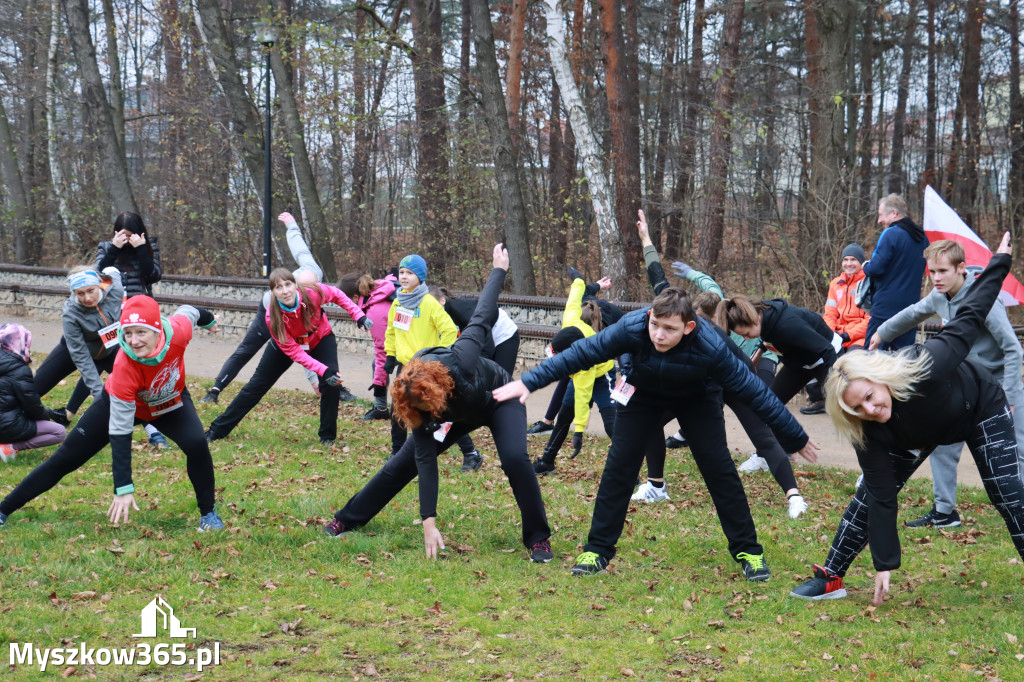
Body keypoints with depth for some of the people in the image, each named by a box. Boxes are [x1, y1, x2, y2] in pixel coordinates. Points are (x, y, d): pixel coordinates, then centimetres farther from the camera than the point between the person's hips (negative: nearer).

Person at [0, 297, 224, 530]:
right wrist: (123, 488, -39)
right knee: (66, 458, -2)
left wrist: (208, 319, 16)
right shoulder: (124, 369, -42)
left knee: (196, 444, -24)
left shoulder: (178, 331, -37)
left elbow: (188, 312, -8)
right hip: (121, 404, -2)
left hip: (171, 400, 3)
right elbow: (120, 432, -37)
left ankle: (208, 514, -1)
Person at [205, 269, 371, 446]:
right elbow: (294, 352, -33)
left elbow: (337, 295, -11)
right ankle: (217, 430, 10)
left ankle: (327, 436, 1)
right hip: (287, 344, -1)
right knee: (257, 385, 1)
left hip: (321, 338, 1)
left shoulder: (313, 293, -35)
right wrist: (324, 371, -43)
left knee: (331, 384, -19)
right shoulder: (272, 316, -35)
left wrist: (359, 316, -18)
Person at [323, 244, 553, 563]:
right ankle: (347, 519, 18)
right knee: (406, 462, 0)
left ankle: (538, 539, -12)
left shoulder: (459, 361, -43)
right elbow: (426, 462, -32)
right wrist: (428, 524, -38)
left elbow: (482, 318, -28)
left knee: (515, 458, -28)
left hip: (500, 400, -2)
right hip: (461, 414, 3)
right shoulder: (417, 405, -32)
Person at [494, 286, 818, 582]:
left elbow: (753, 391, -29)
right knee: (619, 466, -7)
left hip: (696, 399, -1)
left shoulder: (710, 348, -39)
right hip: (644, 394, 1)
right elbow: (582, 353, -27)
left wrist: (795, 438, -21)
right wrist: (530, 382, -30)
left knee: (719, 468, -9)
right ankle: (597, 550, 3)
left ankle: (748, 552, 4)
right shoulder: (632, 328, -38)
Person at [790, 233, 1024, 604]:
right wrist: (884, 565, -30)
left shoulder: (924, 367, -43)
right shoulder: (868, 433, -32)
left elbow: (967, 320, -27)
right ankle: (830, 578, 1)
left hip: (982, 408, -2)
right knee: (871, 492, -8)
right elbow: (881, 498, -28)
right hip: (923, 432, 2)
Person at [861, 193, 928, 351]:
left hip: (885, 307, -8)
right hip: (910, 306, 8)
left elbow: (876, 268, -17)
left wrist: (866, 266, 3)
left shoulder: (891, 234, -13)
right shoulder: (922, 237, 13)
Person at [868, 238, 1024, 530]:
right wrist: (882, 333, 35)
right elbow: (913, 314, 22)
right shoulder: (940, 297, -1)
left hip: (999, 388, -8)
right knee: (942, 444, 8)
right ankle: (944, 511, 19)